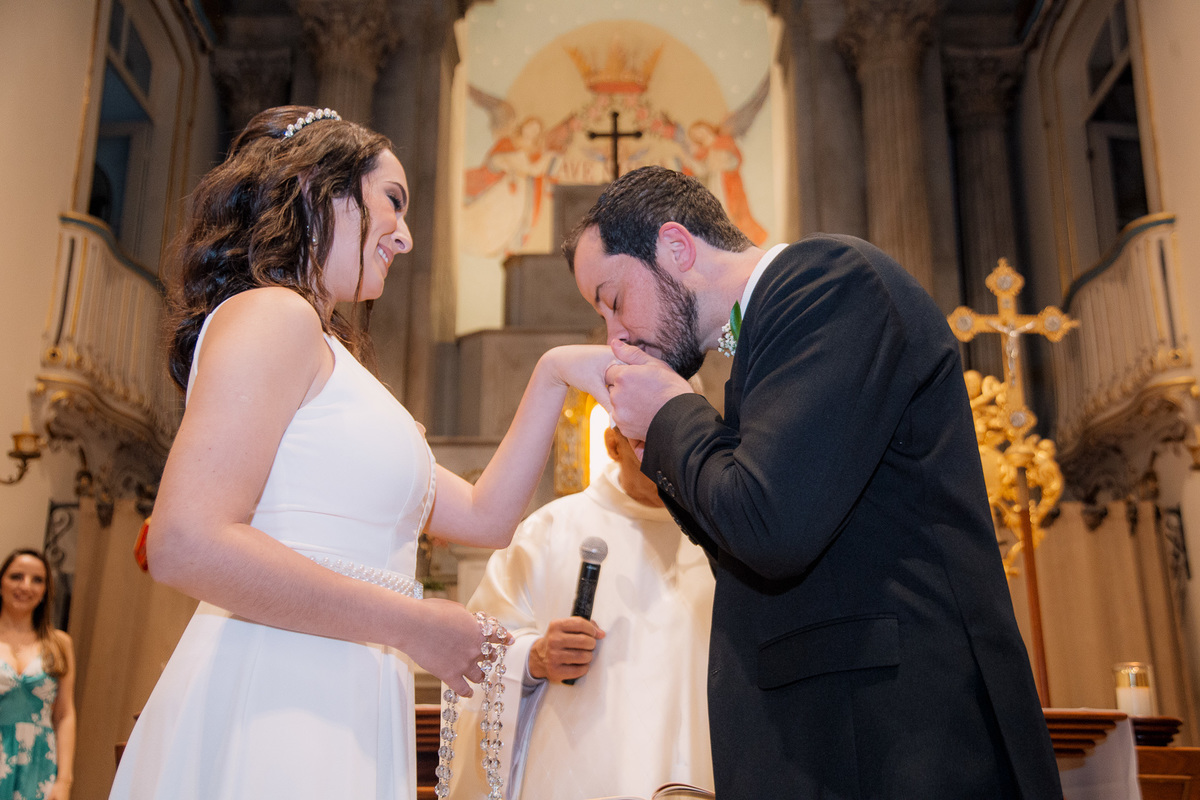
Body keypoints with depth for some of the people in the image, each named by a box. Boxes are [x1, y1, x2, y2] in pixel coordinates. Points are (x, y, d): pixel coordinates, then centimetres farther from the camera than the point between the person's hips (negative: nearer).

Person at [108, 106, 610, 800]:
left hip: (338, 714, 9)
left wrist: (553, 378, 11)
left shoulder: (333, 363, 19)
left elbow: (484, 516, 18)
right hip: (268, 710, -9)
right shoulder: (272, 314, -8)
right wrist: (411, 623, -14)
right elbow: (186, 545, -21)